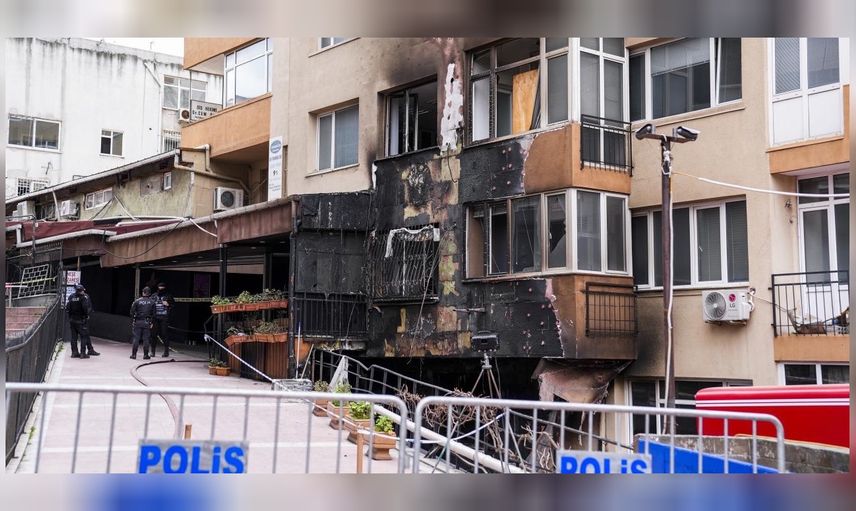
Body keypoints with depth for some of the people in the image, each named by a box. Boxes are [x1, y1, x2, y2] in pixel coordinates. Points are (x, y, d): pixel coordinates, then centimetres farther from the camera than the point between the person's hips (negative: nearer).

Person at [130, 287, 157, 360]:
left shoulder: (137, 301, -1)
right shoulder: (152, 302, 1)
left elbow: (132, 313, -2)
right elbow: (153, 314, 0)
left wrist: (132, 322, 5)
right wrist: (152, 322, 8)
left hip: (138, 322, 0)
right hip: (147, 322, 0)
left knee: (136, 338, 4)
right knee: (146, 339, 4)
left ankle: (134, 354, 4)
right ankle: (145, 355, 6)